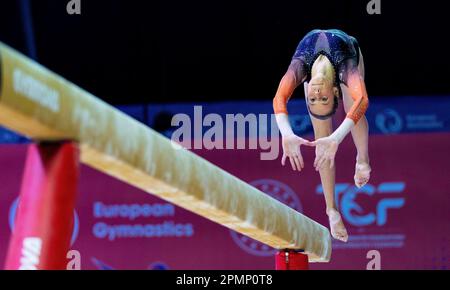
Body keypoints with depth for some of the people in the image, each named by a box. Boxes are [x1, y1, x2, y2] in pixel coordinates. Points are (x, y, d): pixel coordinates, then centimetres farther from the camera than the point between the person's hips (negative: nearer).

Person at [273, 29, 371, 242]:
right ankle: (332, 210, -4)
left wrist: (336, 138, -79)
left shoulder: (346, 67, -49)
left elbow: (362, 100, -66)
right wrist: (287, 135, -81)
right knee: (322, 137, -7)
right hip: (313, 57, 0)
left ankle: (362, 160, 29)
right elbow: (279, 99, -62)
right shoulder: (301, 66, -46)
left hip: (347, 48, 0)